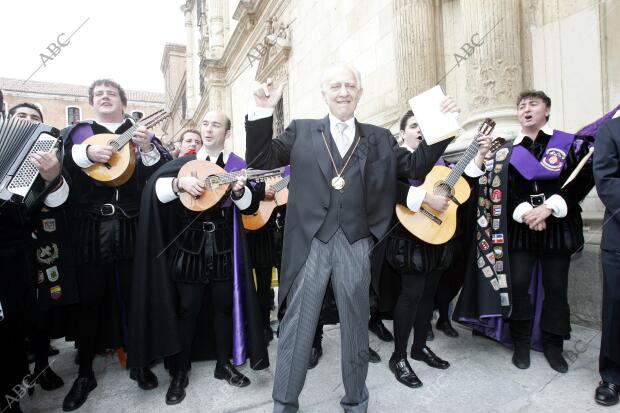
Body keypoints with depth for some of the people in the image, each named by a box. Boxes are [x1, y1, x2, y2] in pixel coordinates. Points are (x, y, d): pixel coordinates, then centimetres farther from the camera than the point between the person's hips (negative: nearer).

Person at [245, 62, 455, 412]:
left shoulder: (379, 138, 13)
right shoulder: (301, 131, 8)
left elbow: (415, 168, 13)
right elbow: (259, 159, 5)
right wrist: (263, 111, -6)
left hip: (356, 243, 2)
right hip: (311, 240, -1)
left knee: (356, 325, 15)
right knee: (297, 325, 8)